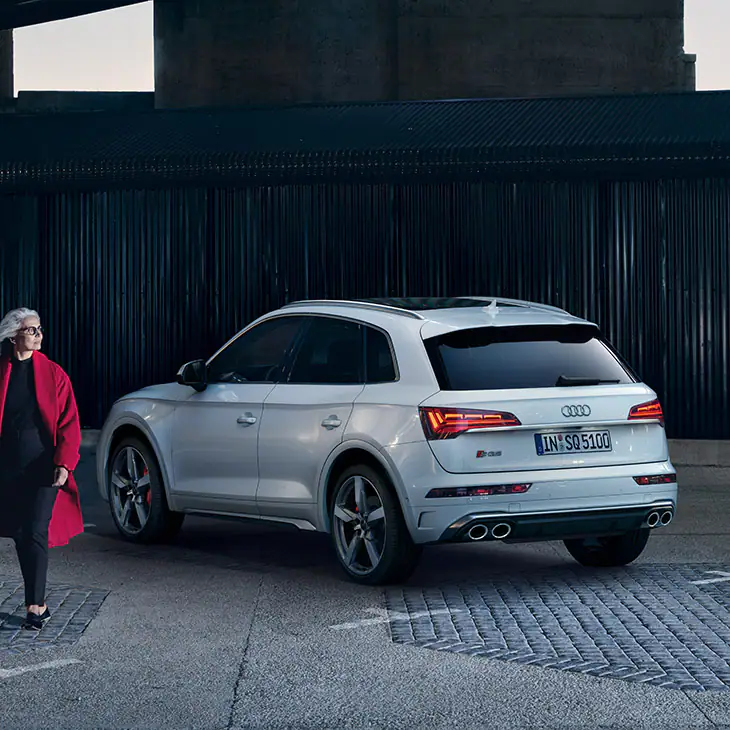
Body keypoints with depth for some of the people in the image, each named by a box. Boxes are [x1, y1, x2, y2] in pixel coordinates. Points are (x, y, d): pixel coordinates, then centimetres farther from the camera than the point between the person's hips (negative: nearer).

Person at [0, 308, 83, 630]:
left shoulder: (53, 373, -1)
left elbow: (68, 424, -2)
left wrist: (64, 464, -13)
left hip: (43, 468, -2)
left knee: (35, 534, -10)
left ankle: (35, 605, -3)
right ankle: (37, 603, 21)